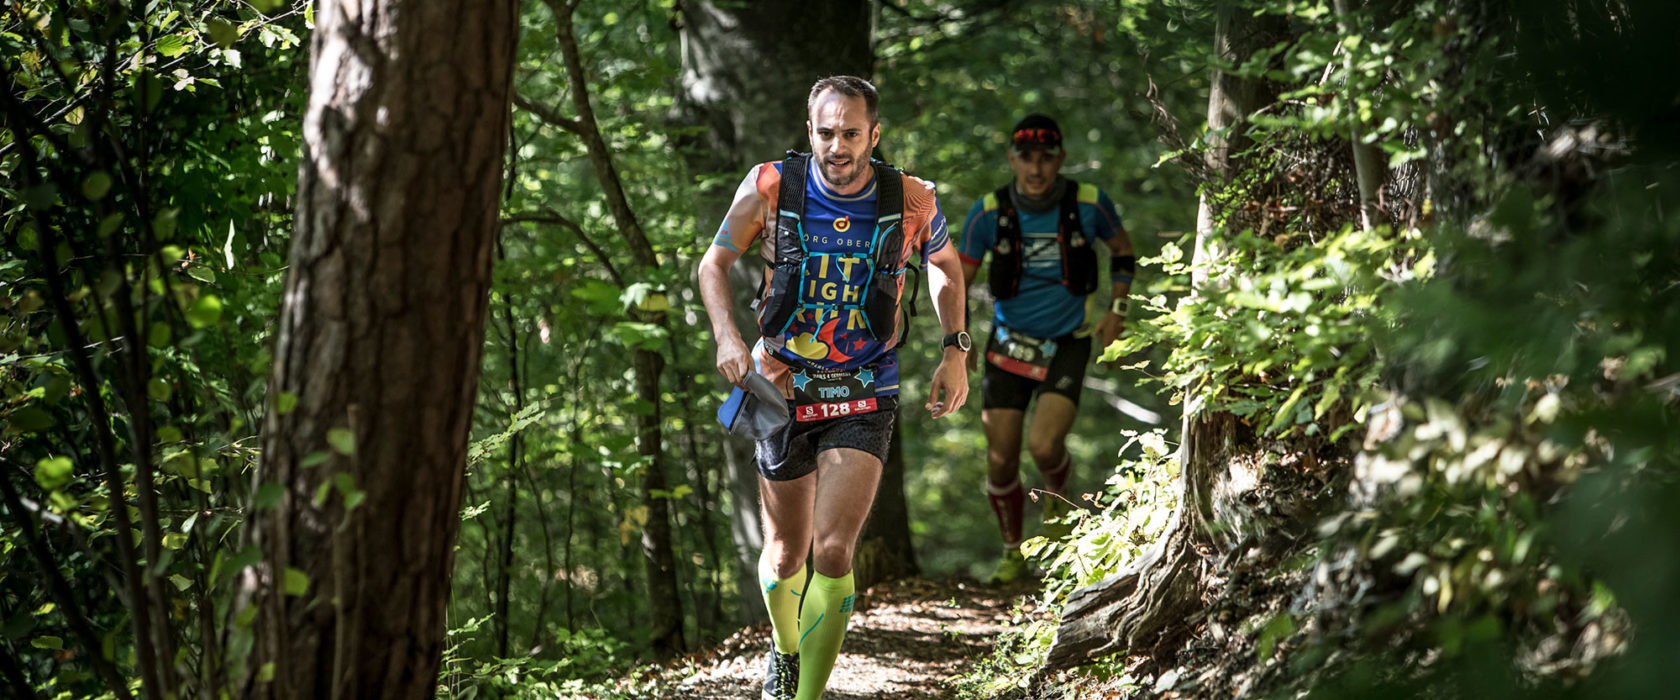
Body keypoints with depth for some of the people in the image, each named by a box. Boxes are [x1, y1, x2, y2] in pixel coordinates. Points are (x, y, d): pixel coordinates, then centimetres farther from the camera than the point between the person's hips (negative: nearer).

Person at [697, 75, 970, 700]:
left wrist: (955, 350, 3)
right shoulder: (770, 188, -11)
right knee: (786, 557, 13)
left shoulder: (911, 201, -9)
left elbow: (945, 266, 12)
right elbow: (714, 263, 3)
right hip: (782, 390, 1)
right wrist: (726, 336, -14)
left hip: (864, 398, -1)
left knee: (832, 550, -18)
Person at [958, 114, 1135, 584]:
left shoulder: (1089, 204, -13)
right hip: (1009, 345, 2)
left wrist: (1116, 309, -3)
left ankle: (1057, 500, 14)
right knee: (1001, 460, -1)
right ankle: (1012, 555, 23)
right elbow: (959, 280, 0)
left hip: (1067, 346, -2)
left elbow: (1122, 251, 8)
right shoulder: (989, 213, -12)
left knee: (1044, 444, -22)